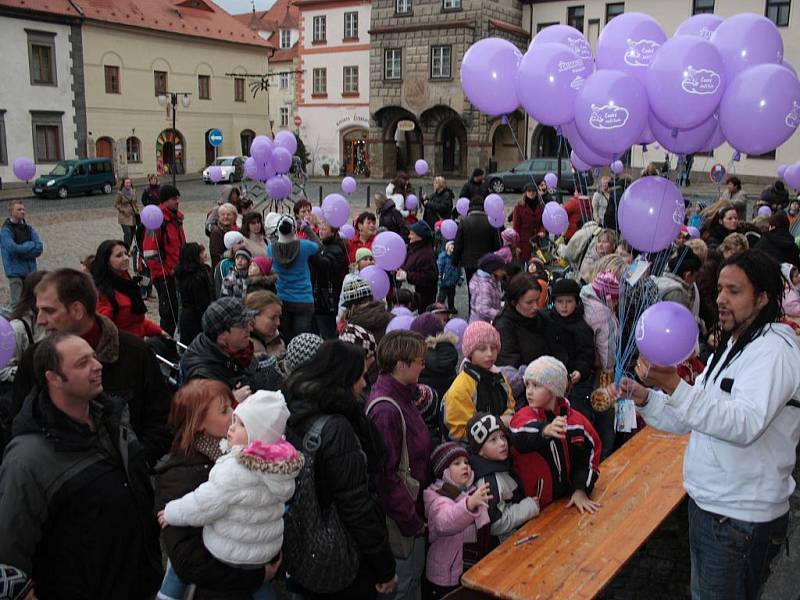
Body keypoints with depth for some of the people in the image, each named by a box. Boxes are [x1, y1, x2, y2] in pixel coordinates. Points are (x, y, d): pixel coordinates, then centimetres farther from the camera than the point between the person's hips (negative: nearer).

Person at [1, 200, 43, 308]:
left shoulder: (29, 229, 11)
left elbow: (40, 248, 0)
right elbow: (12, 248, -18)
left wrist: (21, 249, -10)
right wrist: (31, 245, -7)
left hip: (30, 271, 5)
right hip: (15, 272, -5)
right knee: (17, 303, -11)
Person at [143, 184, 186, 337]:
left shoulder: (177, 217, 12)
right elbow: (150, 251, -19)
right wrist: (167, 270, -16)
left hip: (177, 272, 8)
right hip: (164, 275, -8)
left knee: (177, 308, 14)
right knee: (169, 311, -4)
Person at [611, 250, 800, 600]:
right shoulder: (731, 347, 14)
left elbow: (747, 425, -33)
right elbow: (689, 419, 14)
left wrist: (675, 387, -42)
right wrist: (645, 398, -3)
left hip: (740, 518, -9)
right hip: (708, 503, 9)